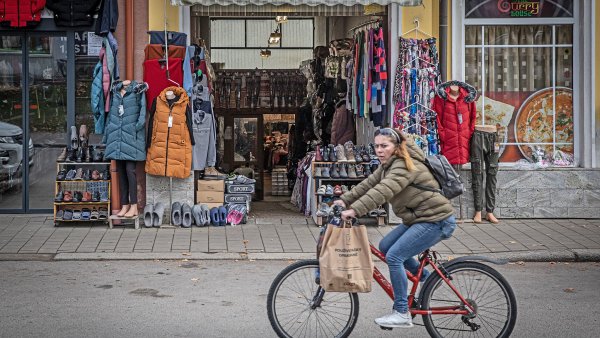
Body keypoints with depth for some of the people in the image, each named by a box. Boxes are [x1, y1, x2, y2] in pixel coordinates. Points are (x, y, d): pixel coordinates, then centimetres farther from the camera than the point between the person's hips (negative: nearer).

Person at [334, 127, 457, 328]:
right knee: (385, 246, 10)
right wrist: (344, 201, -6)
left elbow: (383, 191, -35)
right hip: (418, 218, 10)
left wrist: (355, 210, -42)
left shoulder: (405, 166, -21)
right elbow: (368, 184, 6)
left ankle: (402, 313, -6)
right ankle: (425, 279, 23)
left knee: (394, 256, -15)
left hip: (436, 220, -10)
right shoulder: (388, 165, 10)